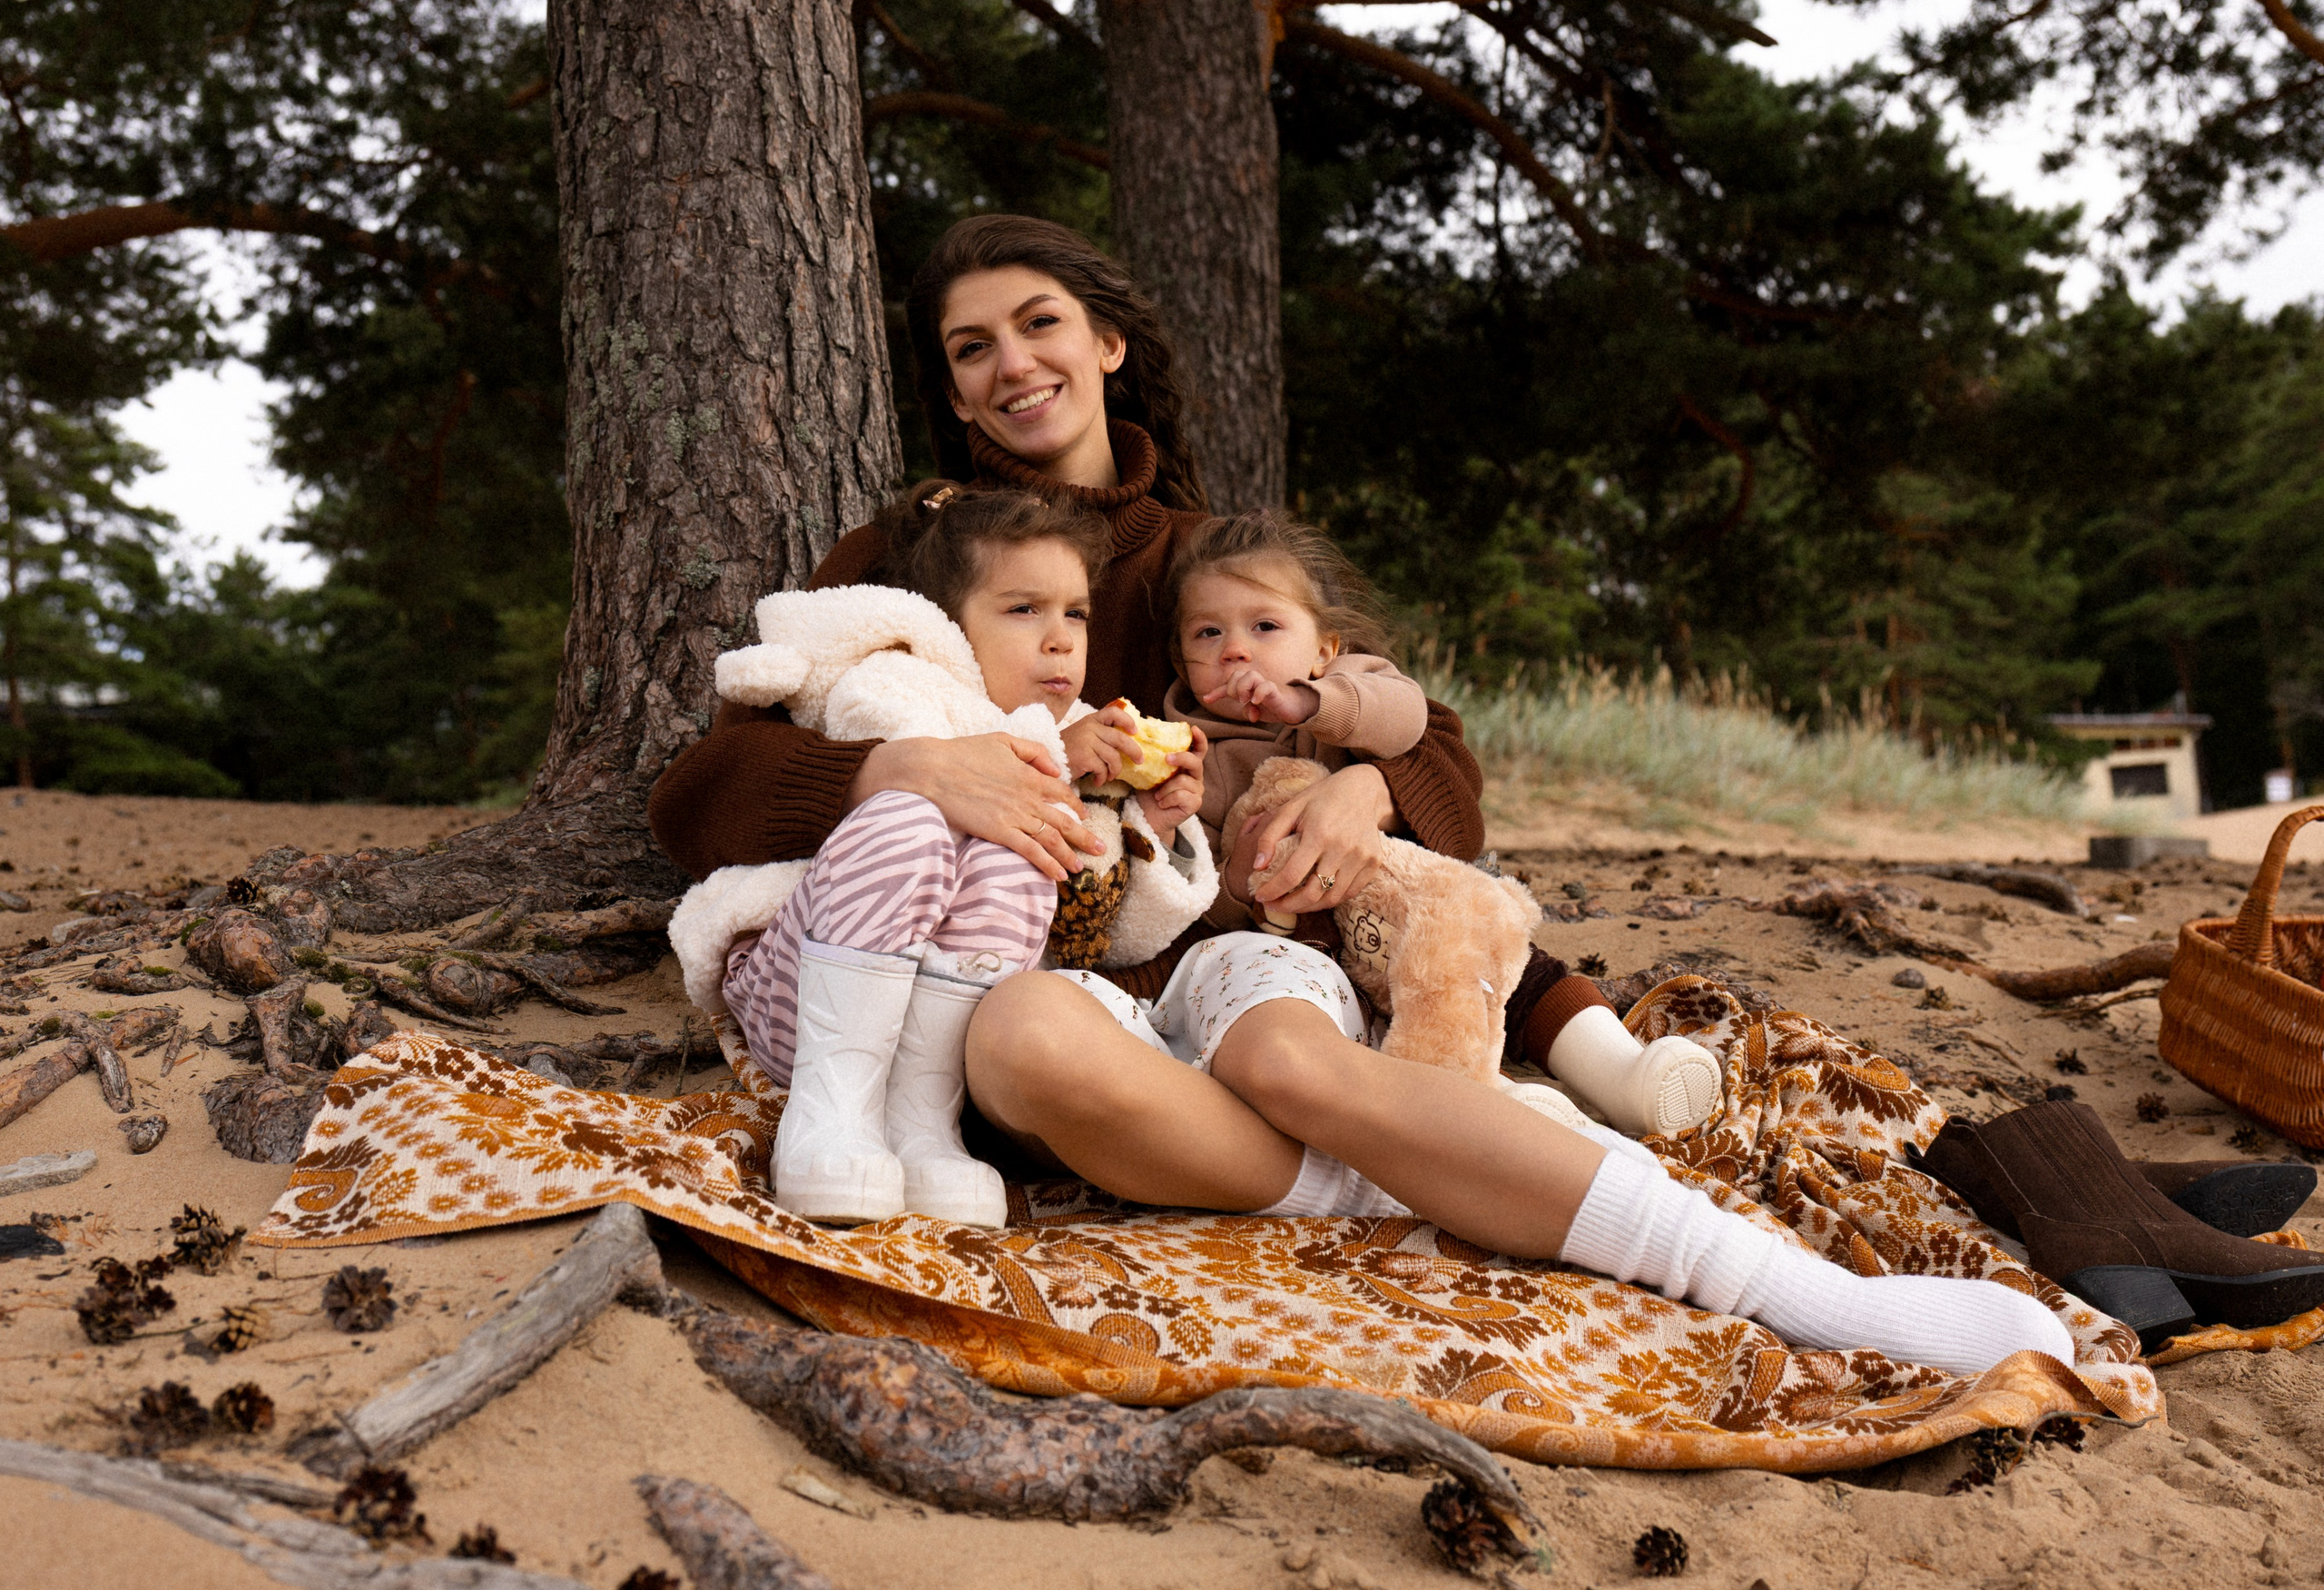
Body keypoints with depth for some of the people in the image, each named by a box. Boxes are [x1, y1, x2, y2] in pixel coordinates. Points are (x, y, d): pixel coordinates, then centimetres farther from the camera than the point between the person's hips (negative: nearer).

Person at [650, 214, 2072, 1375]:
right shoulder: (903, 561, 10)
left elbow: (1442, 758, 15)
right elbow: (700, 792, -2)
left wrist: (1366, 788, -11)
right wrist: (904, 768, -23)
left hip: (1205, 941, 1)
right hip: (1009, 966, 0)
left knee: (1291, 1057, -36)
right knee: (1032, 1038, -38)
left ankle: (1803, 1289, -43)